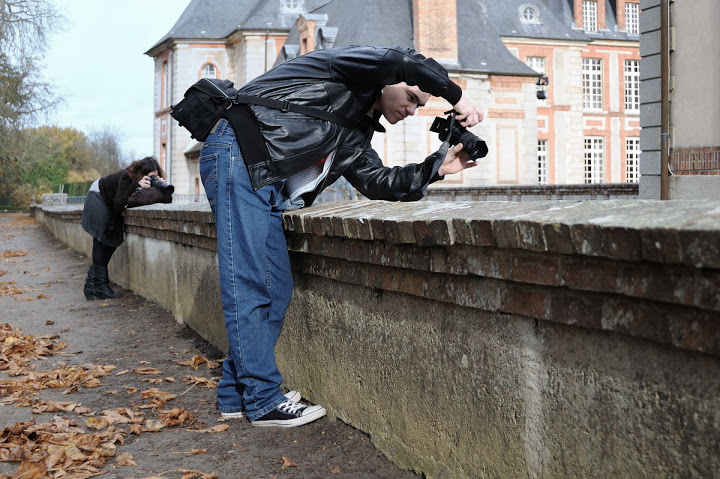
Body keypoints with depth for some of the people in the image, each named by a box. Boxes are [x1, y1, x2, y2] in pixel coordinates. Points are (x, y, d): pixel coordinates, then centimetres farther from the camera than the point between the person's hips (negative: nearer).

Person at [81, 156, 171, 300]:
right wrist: (136, 185, -51)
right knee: (101, 240, -10)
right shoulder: (127, 176, -37)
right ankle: (101, 285, -10)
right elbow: (118, 205, -43)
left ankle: (91, 284, 9)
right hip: (99, 197, -7)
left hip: (112, 204, 7)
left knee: (113, 241, 2)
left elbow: (168, 199, -25)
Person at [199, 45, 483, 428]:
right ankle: (263, 402, -6)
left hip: (264, 185, 10)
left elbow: (376, 181, 17)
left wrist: (437, 168, 9)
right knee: (250, 283, -10)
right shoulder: (352, 68, 2)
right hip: (237, 155, -10)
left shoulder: (356, 133, 25)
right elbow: (401, 61, -16)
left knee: (275, 288, 5)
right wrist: (456, 97, -8)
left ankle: (236, 395, 13)